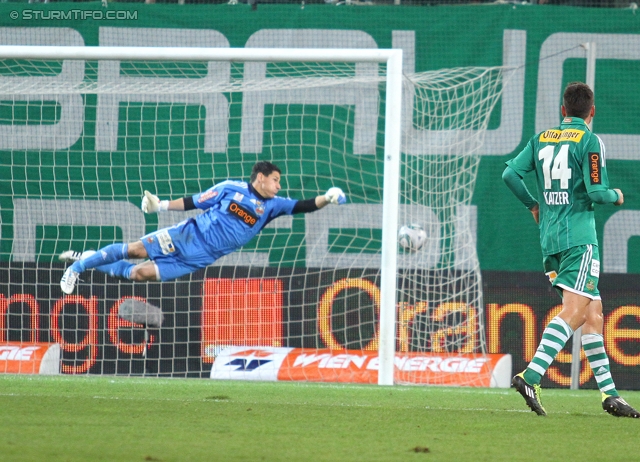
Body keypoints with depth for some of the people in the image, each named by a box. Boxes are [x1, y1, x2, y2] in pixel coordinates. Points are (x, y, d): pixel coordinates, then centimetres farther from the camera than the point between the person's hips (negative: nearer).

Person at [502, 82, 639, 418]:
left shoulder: (541, 139, 11)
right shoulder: (589, 141, -6)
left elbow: (510, 173, 5)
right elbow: (596, 191, -13)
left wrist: (533, 205, 20)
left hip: (549, 237, 7)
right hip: (579, 236, -7)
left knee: (593, 312, 10)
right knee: (574, 312, -12)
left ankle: (609, 391, 8)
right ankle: (530, 376, -27)